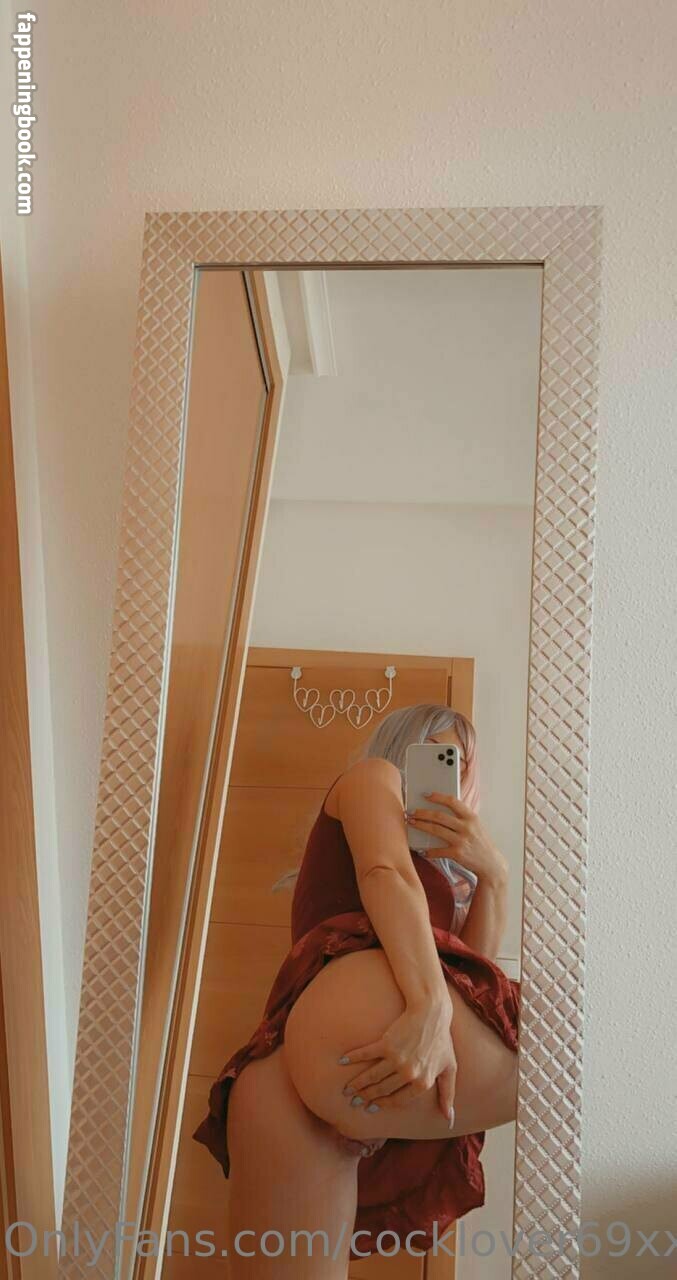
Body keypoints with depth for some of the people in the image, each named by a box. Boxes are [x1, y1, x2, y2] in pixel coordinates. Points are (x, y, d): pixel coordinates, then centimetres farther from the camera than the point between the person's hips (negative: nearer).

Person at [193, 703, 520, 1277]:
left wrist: (494, 875, 16)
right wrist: (430, 1007, -19)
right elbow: (384, 872, -3)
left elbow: (472, 971, 28)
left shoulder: (429, 876, 44)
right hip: (365, 998, -7)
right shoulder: (370, 776, 20)